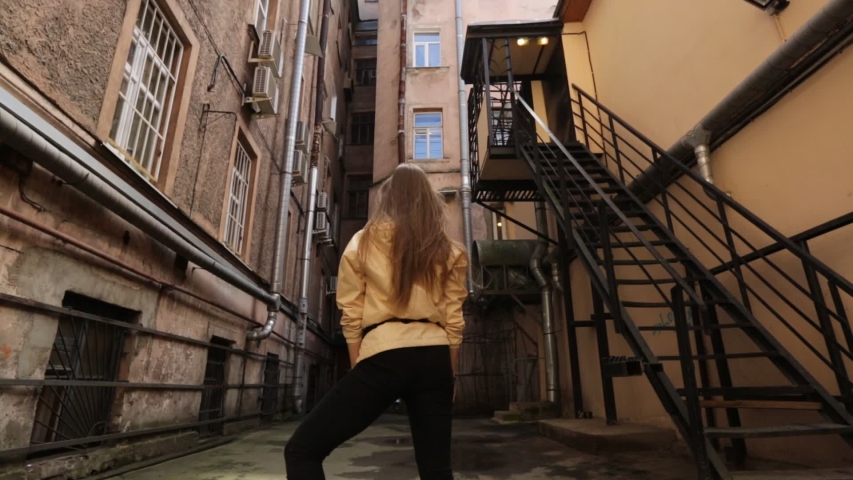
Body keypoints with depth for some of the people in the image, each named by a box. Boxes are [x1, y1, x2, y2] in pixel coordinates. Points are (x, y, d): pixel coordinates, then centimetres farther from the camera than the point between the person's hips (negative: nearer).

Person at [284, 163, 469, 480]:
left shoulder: (364, 243, 9)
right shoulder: (449, 252, 14)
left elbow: (351, 315, 6)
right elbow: (454, 321, 10)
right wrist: (450, 375, 18)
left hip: (384, 355, -3)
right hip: (435, 358, 4)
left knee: (301, 450, 5)